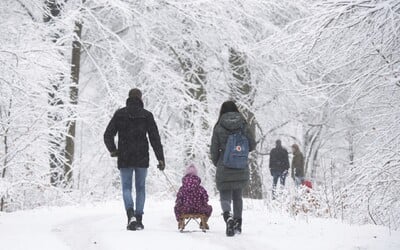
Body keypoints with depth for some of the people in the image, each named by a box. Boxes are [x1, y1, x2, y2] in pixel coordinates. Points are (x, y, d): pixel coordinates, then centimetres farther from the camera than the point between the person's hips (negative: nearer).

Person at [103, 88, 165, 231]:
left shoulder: (119, 114, 1)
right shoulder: (147, 115, -1)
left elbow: (108, 135, -1)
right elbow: (155, 138, -5)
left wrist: (113, 150, 16)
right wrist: (160, 159, -2)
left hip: (124, 159, 0)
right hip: (142, 159, 0)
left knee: (126, 187, 5)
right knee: (140, 188, 11)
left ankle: (131, 214, -19)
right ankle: (139, 220, 8)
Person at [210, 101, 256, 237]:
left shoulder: (219, 128, -7)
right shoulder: (244, 126, -2)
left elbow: (214, 149, -3)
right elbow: (252, 145, 3)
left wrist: (217, 164, 16)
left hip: (224, 168, -3)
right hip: (242, 169, 3)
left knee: (225, 196, 2)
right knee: (238, 196, 19)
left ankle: (228, 216, -26)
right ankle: (238, 224, 21)